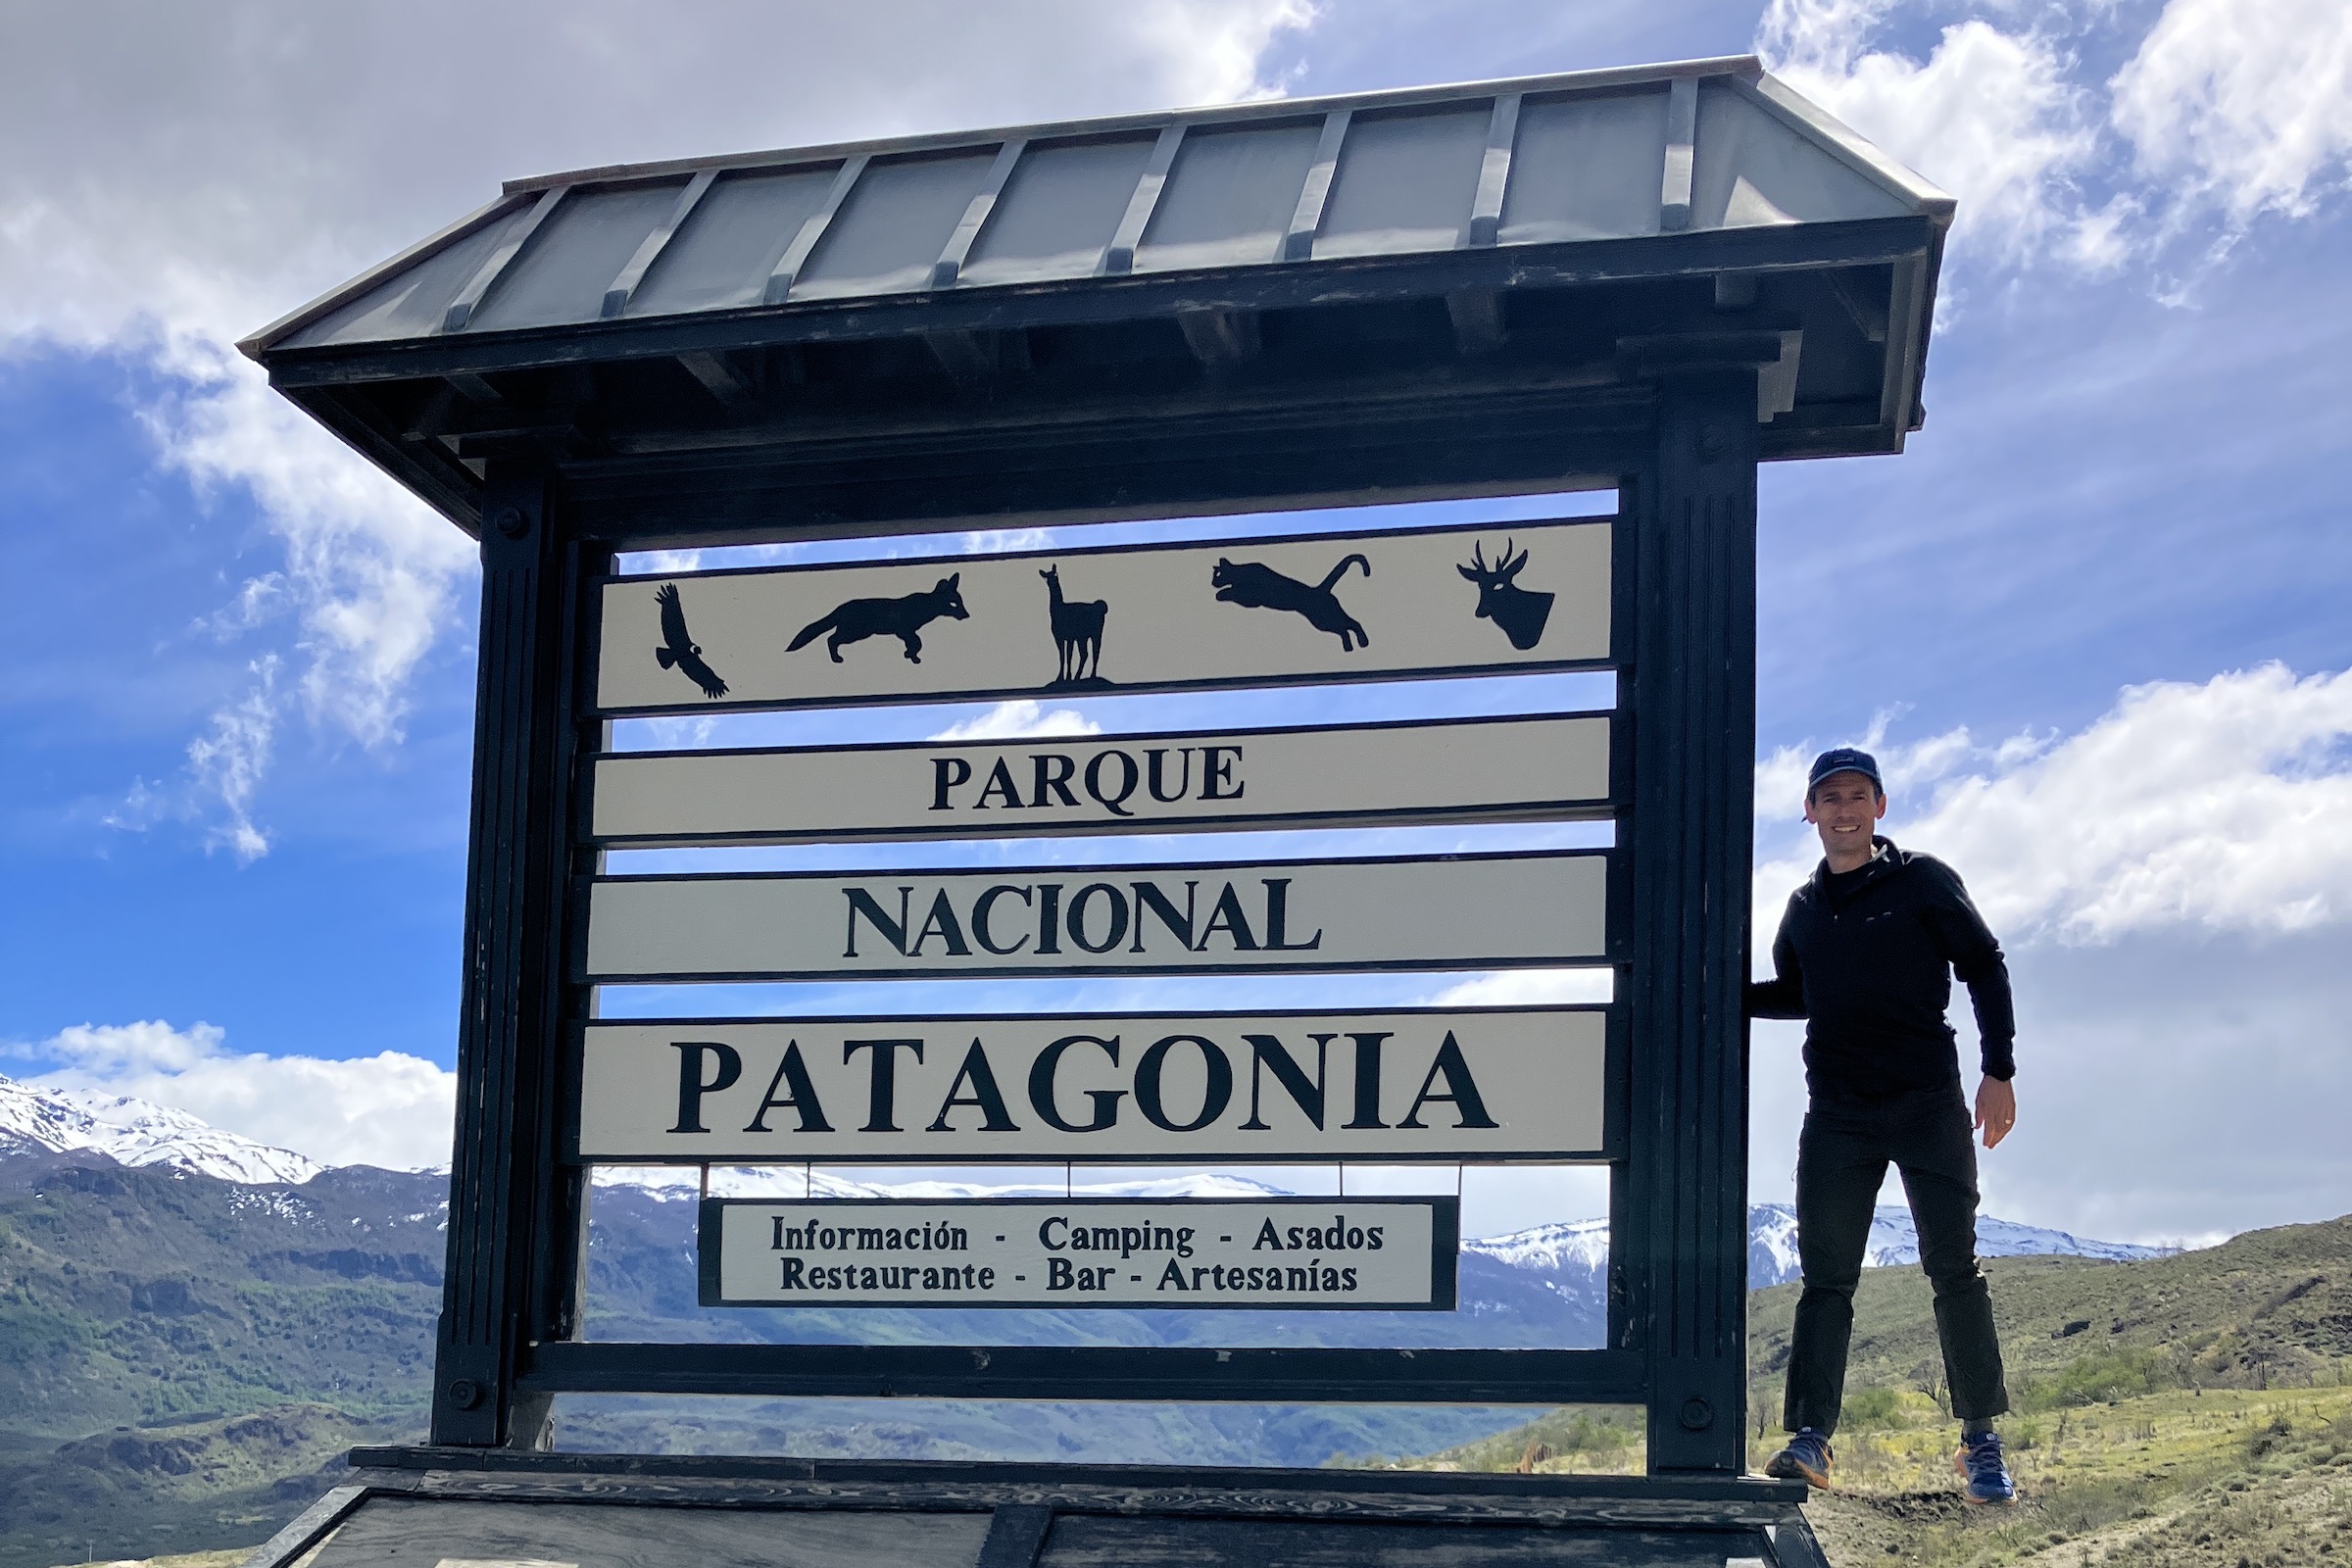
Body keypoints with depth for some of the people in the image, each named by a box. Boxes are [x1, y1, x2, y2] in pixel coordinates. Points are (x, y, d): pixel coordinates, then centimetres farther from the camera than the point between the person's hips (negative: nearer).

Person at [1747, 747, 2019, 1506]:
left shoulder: (1923, 881, 1)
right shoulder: (1804, 907, 13)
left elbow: (1983, 967, 1)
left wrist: (1999, 1071, -7)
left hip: (1929, 1103, -3)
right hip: (1837, 1116, 4)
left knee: (1955, 1268, -3)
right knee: (1825, 1278, -1)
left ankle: (1981, 1440, 4)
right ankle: (1809, 1437, -4)